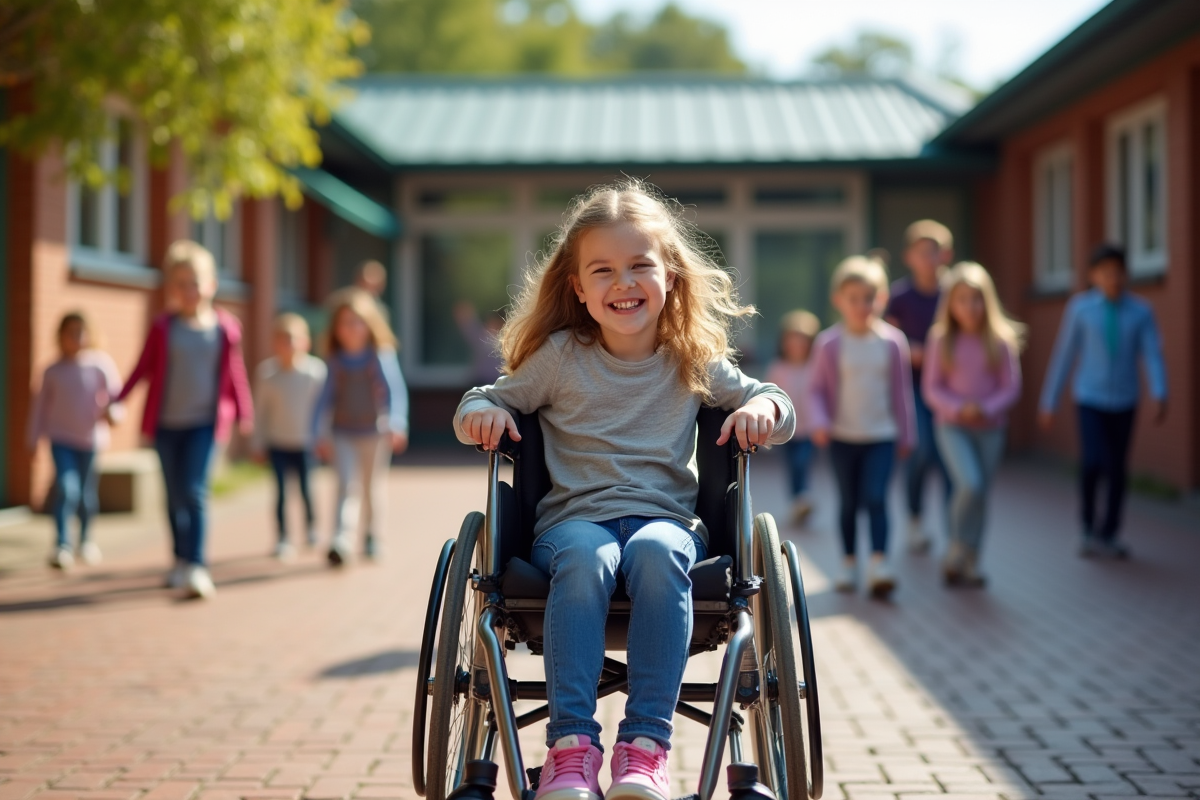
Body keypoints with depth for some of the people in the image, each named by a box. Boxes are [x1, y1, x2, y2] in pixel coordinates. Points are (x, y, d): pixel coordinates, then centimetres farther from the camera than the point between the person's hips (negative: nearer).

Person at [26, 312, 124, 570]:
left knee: (87, 493, 10)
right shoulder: (53, 371, 1)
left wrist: (112, 411, -29)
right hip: (61, 438, 0)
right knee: (66, 488, -17)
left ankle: (85, 539, 34)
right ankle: (62, 546, -15)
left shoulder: (100, 364, -3)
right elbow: (40, 405, 9)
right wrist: (34, 439, 9)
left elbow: (115, 393, -8)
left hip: (91, 438, 0)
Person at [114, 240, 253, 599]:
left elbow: (235, 372, 8)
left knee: (195, 492, -14)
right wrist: (119, 400, -2)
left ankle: (196, 567, -18)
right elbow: (144, 367, 5)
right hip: (166, 422, 2)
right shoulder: (163, 328, 0)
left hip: (205, 422, -2)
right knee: (175, 496, 11)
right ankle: (180, 560, 26)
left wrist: (244, 412, 12)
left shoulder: (225, 327, -1)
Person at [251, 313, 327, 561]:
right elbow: (260, 410, 3)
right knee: (281, 492, -1)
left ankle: (310, 529, 30)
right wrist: (259, 444, 5)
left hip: (305, 442, 0)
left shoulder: (316, 369, -8)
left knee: (306, 489, 4)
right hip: (277, 443, 0)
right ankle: (283, 540, 8)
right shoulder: (266, 371, -4)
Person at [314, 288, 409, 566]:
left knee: (373, 487, 12)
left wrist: (396, 424, -23)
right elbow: (326, 398, 5)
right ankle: (342, 541, -24)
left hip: (375, 433, 0)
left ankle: (372, 538, 29)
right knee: (347, 485, -13)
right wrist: (321, 433, -2)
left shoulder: (382, 357, -5)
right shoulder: (334, 362, 1)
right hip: (343, 435, 0)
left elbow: (396, 391, -10)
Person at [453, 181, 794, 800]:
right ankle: (571, 744, -35)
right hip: (574, 517, 0)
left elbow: (776, 406, 15)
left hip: (665, 518, 1)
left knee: (656, 554, -36)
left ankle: (645, 746, -35)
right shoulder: (561, 356, 8)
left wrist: (762, 409, -9)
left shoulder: (694, 362, 11)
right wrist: (480, 413, -11)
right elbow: (482, 403, 14)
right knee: (585, 558, -37)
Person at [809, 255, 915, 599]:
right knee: (849, 502, 11)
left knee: (876, 498, -12)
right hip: (843, 436, 0)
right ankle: (849, 564, 22)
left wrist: (906, 434, 9)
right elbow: (817, 389, 0)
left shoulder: (892, 341, -2)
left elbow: (902, 390, 5)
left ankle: (879, 565, -15)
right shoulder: (829, 343, -5)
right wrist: (819, 422, -16)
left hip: (882, 435, 0)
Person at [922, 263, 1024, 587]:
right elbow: (931, 389, -2)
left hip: (990, 428, 2)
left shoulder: (1000, 340, -3)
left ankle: (969, 563, 20)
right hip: (952, 426, -2)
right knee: (970, 484, -20)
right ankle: (956, 551, -2)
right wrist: (958, 408, -18)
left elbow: (1011, 386, -2)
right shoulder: (941, 340, -3)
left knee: (979, 493, 7)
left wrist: (987, 408, -19)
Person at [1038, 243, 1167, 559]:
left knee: (1117, 468, 8)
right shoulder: (1079, 307, -9)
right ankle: (1089, 526, 4)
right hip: (1090, 401, -2)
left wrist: (1160, 397, -31)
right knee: (1093, 463, -18)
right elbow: (1063, 356, -4)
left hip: (1124, 403, 2)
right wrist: (1048, 403, -1)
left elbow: (1153, 357, -13)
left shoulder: (1141, 311, -8)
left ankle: (1109, 534, 24)